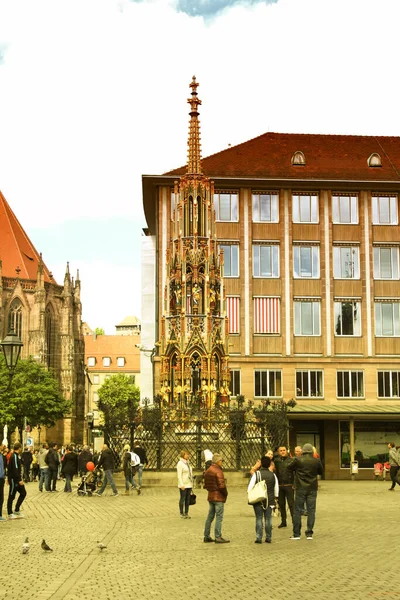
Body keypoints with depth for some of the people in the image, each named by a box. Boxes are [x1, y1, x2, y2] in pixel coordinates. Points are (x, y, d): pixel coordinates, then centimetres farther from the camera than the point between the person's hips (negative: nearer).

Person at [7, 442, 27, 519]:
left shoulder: (17, 456, 12)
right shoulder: (14, 456, -17)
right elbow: (15, 469, -23)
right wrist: (19, 480, -25)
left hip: (17, 480, 9)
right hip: (14, 480, -9)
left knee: (23, 493, 11)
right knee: (11, 496, 0)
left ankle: (17, 510, 16)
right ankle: (10, 514, 8)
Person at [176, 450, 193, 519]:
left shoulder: (187, 463, 13)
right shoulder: (180, 463, -10)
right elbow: (179, 475, -14)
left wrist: (192, 484, 16)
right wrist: (181, 485, -19)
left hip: (189, 484, 7)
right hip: (183, 485, -7)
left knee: (188, 499, 7)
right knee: (182, 499, 0)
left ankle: (186, 513, 13)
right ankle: (182, 514, 7)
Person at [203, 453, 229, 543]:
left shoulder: (208, 471, 11)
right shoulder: (218, 471, -17)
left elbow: (206, 484, 16)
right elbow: (221, 485, -22)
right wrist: (225, 493, -8)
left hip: (210, 497, 9)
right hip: (219, 497, -9)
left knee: (210, 517, 14)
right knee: (219, 517, -3)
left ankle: (206, 536, 18)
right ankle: (218, 537, -3)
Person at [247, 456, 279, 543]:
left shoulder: (256, 474, -9)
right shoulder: (273, 475, 2)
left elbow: (250, 487, -10)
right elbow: (276, 489, 9)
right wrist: (274, 498, 23)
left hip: (258, 500, -2)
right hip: (269, 500, 3)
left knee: (259, 519, 2)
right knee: (268, 519, 9)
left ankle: (259, 538, -1)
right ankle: (268, 537, 11)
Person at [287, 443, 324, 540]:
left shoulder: (298, 460, -8)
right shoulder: (316, 461, -4)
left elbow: (289, 467, 6)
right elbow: (321, 472, 11)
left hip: (300, 488, -1)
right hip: (313, 488, 1)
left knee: (297, 511, 6)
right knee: (311, 511, 7)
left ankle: (296, 534, 6)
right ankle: (309, 533, 6)